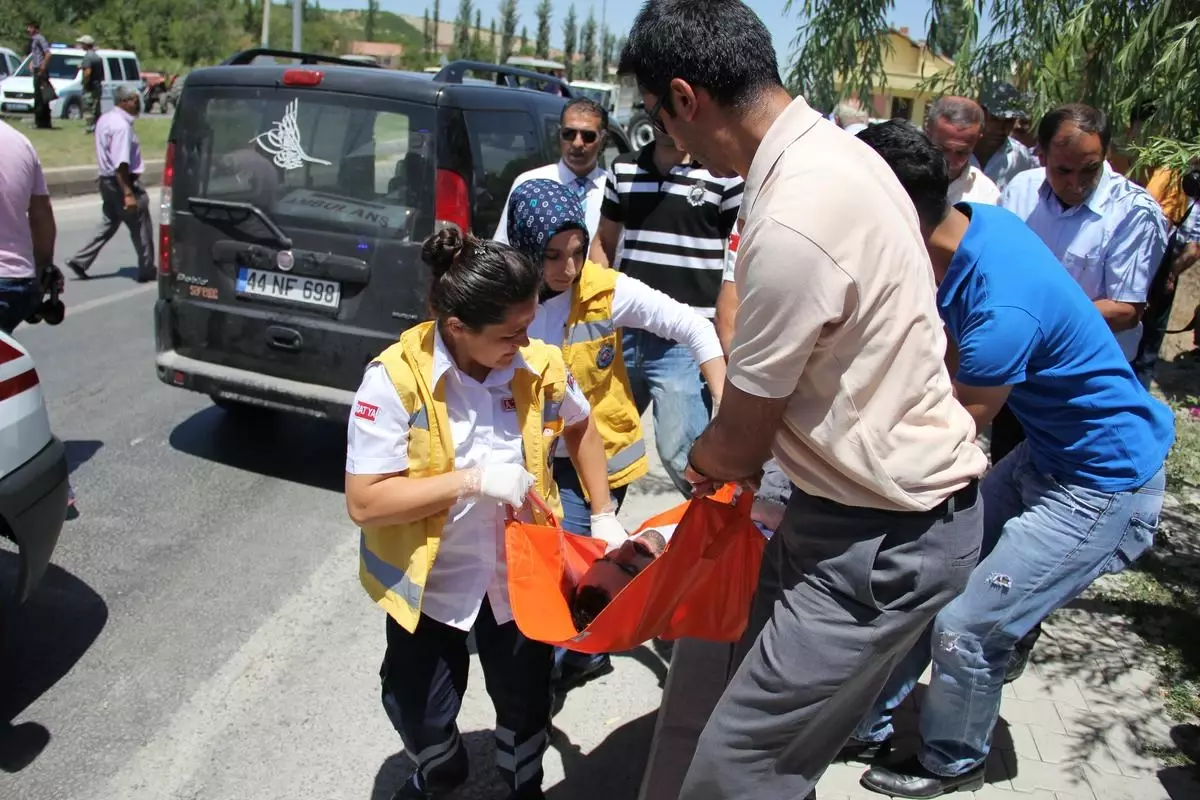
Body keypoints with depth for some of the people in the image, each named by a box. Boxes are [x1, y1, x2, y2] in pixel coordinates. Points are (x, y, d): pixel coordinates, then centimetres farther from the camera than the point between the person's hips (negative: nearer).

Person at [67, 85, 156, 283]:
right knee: (141, 227, 1)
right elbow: (121, 164, -26)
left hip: (107, 180, 10)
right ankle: (147, 270, 8)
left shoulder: (106, 119, 13)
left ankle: (80, 261, 15)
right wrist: (128, 194, -28)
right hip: (122, 181, -10)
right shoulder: (121, 126, -19)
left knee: (109, 224, 17)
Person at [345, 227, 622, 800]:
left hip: (520, 570, 2)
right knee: (419, 712, 16)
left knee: (525, 702, 18)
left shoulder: (539, 364, -14)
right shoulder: (395, 379, -25)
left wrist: (603, 516, 3)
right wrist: (471, 480, -30)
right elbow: (364, 502, -24)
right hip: (430, 579, -2)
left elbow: (580, 428, 7)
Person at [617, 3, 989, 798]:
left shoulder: (791, 224, -30)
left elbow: (741, 443, -16)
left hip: (890, 536, -9)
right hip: (871, 497, 10)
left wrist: (700, 462, 5)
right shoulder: (834, 149, 2)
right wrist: (728, 446, 9)